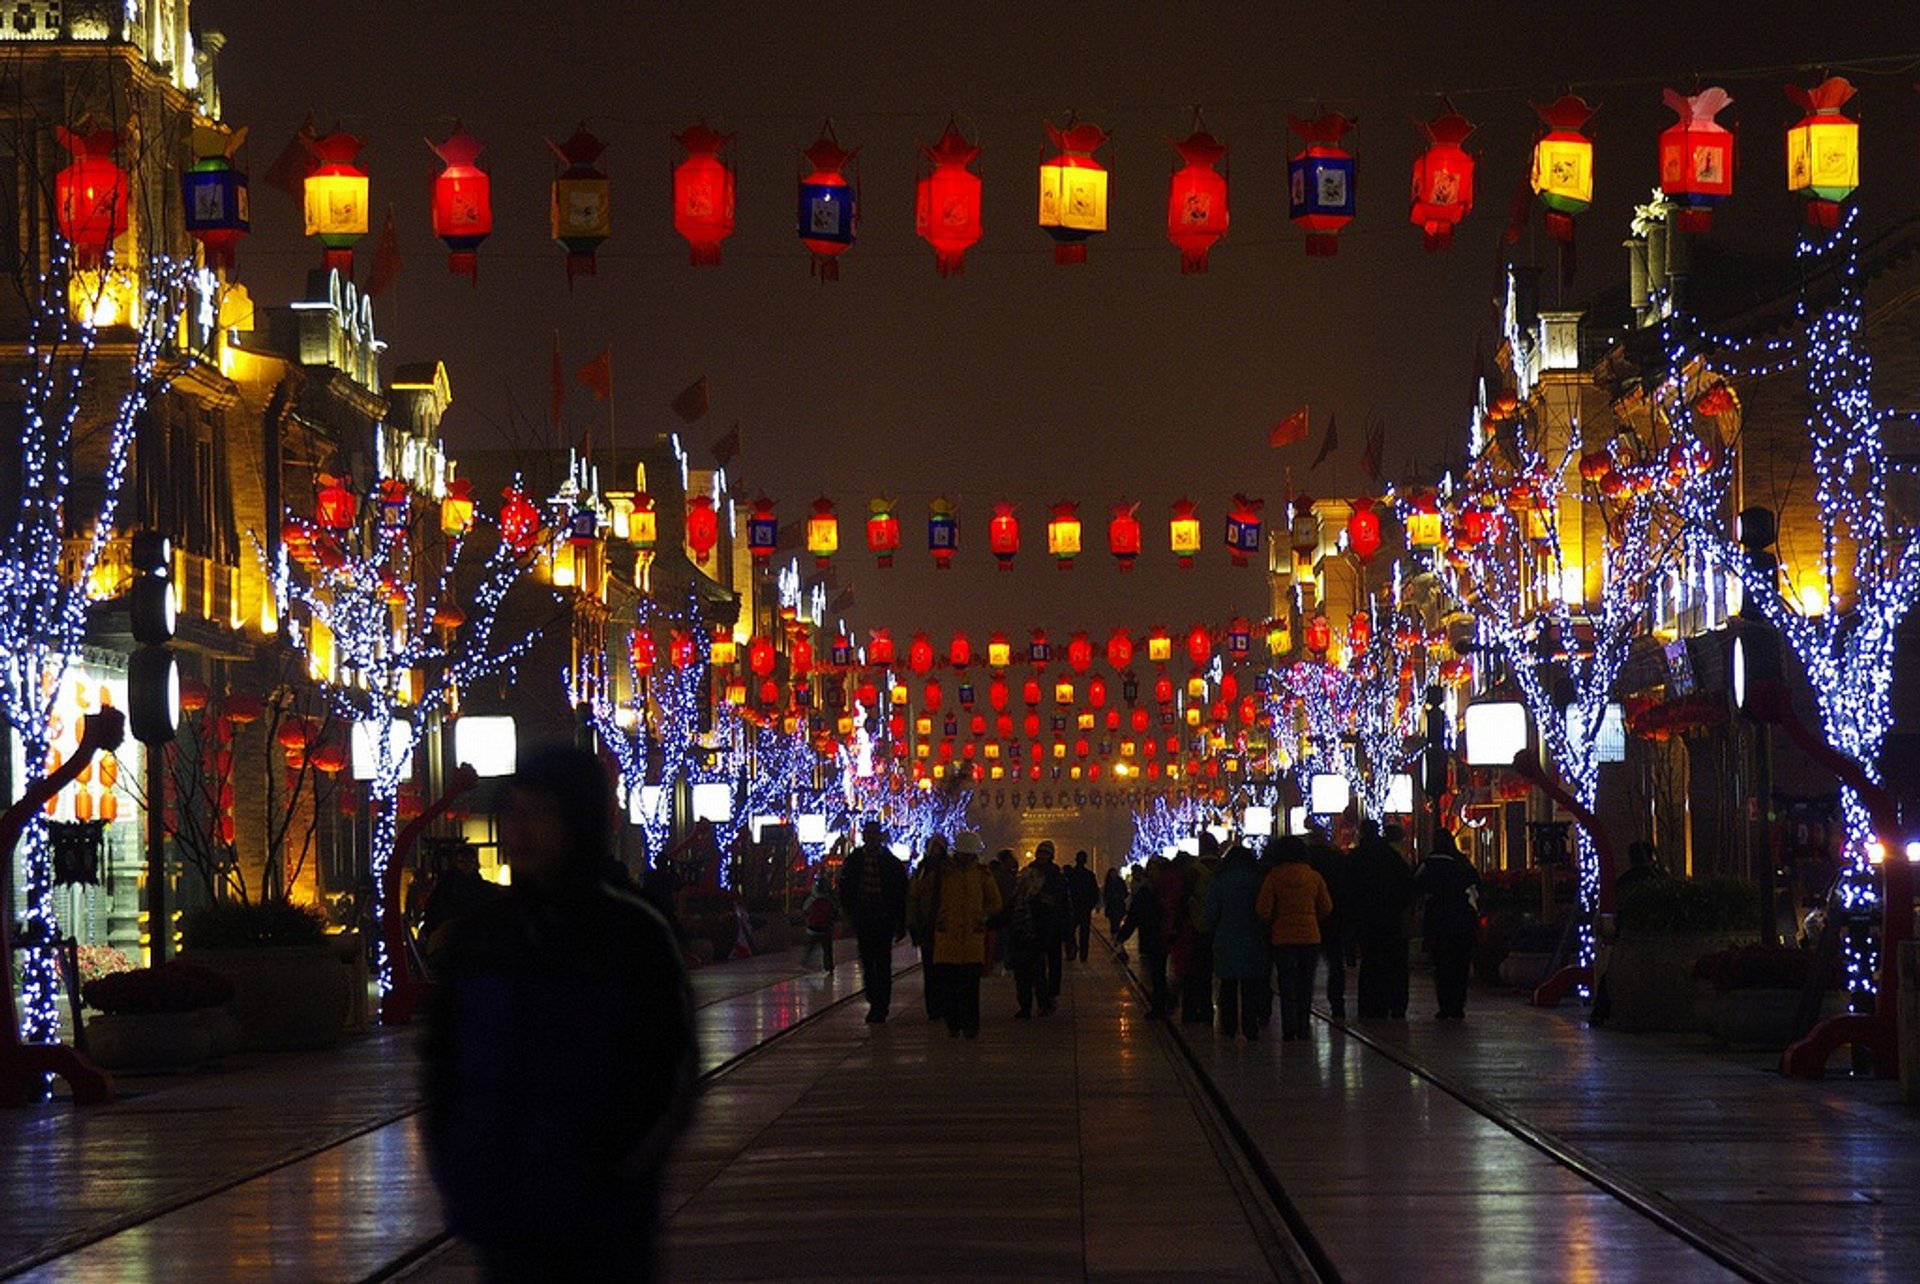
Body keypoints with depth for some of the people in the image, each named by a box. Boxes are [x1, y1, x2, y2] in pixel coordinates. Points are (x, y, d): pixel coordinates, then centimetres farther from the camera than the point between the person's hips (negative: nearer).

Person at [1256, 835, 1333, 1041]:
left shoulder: (1274, 877, -8)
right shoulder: (1314, 877, -2)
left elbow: (1263, 910, -9)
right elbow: (1326, 908, 4)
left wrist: (1271, 924, 11)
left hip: (1282, 937, -2)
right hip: (1311, 937, 2)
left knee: (1287, 983, 4)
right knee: (1306, 983, 11)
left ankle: (1289, 1030, -2)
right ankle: (1303, 1029, 12)